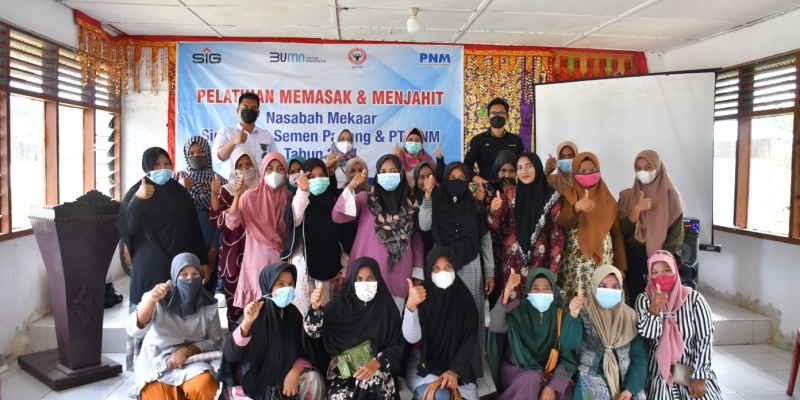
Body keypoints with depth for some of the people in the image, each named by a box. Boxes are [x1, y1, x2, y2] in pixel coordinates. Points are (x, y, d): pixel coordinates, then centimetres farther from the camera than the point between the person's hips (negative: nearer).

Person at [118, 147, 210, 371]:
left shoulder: (180, 192, 10)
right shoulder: (137, 192, 0)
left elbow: (194, 229, 12)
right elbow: (126, 227, -13)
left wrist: (203, 261, 9)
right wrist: (137, 199, -28)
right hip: (150, 266, -3)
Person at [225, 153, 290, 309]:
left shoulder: (289, 197, 3)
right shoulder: (251, 196, -4)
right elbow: (231, 224, -14)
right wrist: (237, 195, -24)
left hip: (282, 258, 3)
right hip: (258, 258, -2)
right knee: (260, 297, 0)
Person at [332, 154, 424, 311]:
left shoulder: (411, 203, 8)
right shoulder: (366, 198, 2)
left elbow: (417, 240, 10)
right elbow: (338, 216, -12)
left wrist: (418, 274, 6)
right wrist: (350, 186, -22)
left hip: (399, 275, 2)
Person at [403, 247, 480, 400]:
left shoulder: (464, 298, -3)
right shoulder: (420, 296, -11)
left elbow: (470, 340, -1)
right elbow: (411, 337, -24)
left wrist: (455, 370, -12)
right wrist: (411, 305, -40)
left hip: (456, 365, 3)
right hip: (422, 365, -3)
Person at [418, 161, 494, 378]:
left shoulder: (475, 205, 5)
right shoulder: (436, 203, 3)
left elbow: (486, 239, 6)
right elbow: (424, 226, -13)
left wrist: (490, 272, 3)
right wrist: (428, 195, -18)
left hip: (471, 269, 1)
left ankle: (470, 369, 13)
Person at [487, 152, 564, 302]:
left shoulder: (551, 196, 0)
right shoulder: (509, 194, 4)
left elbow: (557, 233, 0)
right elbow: (495, 228, 3)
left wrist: (554, 269, -4)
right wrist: (494, 210, -18)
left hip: (539, 260, -1)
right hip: (512, 259, 1)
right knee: (512, 301, 1)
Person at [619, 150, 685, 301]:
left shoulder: (670, 195, -1)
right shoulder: (627, 196, 4)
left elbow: (676, 234, -2)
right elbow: (623, 231, -3)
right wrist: (637, 210, -16)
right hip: (634, 259, 1)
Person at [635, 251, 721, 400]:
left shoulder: (694, 299, -6)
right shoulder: (644, 300, -3)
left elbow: (705, 339, -6)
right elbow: (647, 334, -13)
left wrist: (700, 377, -10)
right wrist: (654, 308, -30)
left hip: (692, 371, 0)